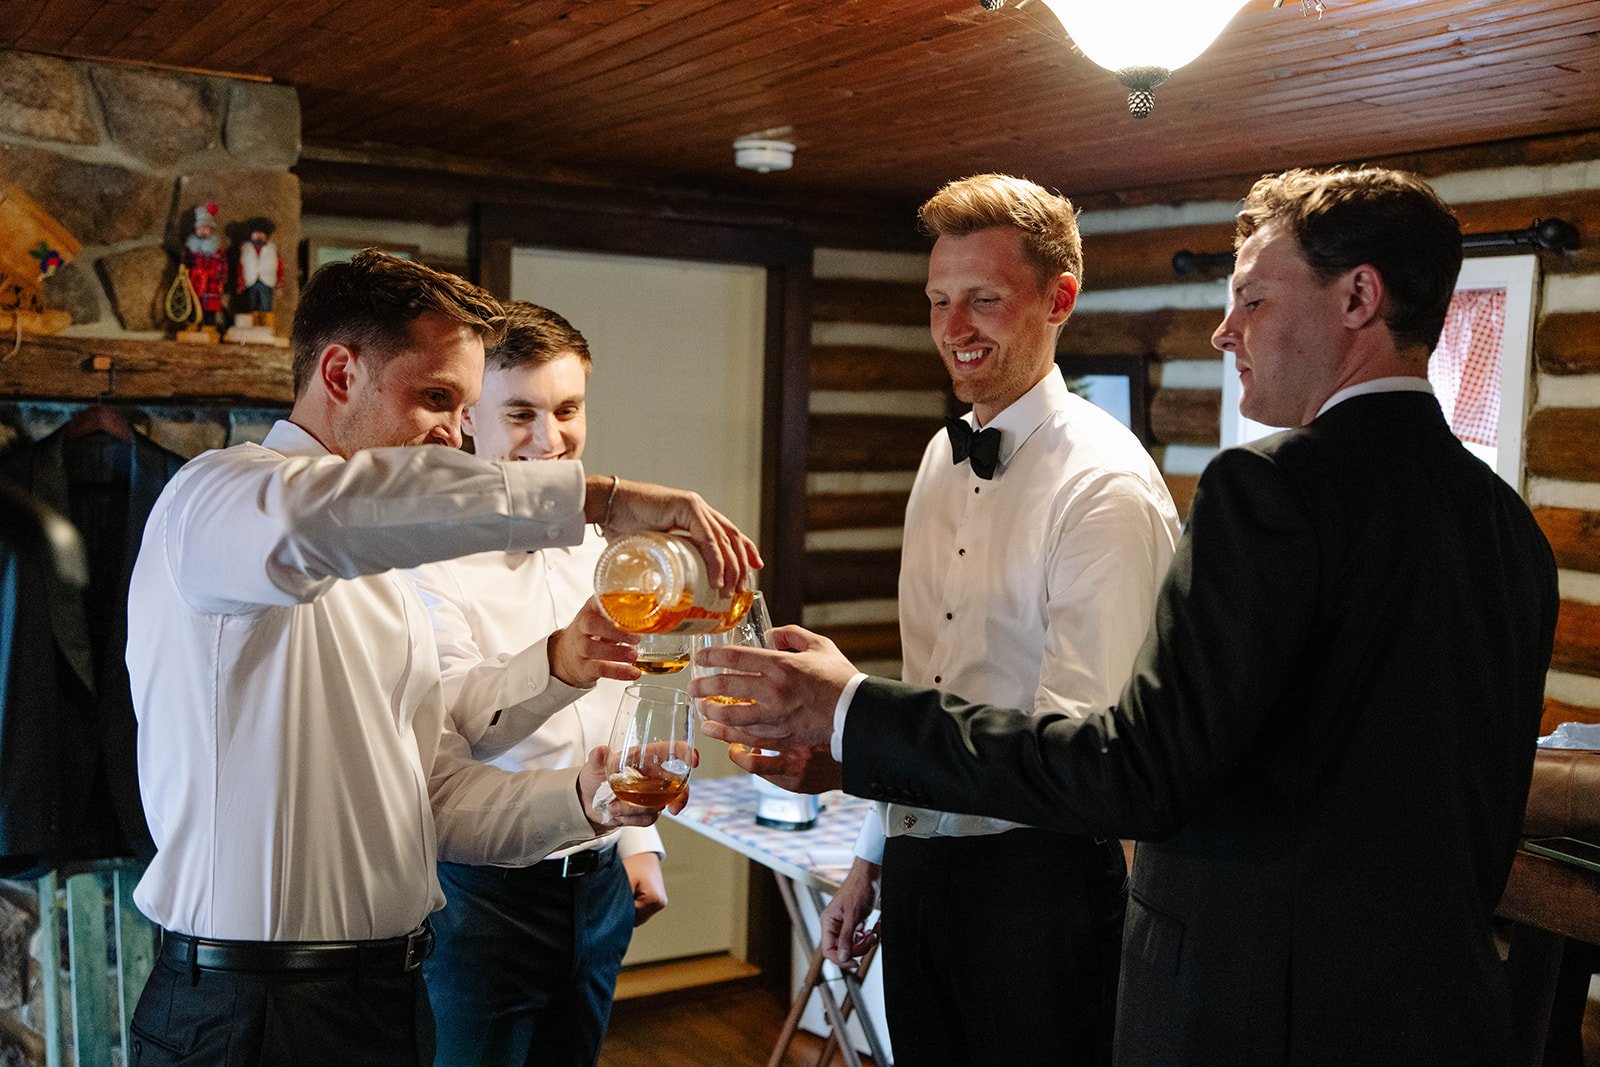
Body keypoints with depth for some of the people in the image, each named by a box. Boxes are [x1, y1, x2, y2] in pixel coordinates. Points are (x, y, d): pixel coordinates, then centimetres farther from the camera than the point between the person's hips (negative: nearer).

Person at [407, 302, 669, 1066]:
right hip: (485, 889, -6)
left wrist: (640, 841, 13)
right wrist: (554, 666, -47)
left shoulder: (595, 546, 9)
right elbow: (446, 719, -29)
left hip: (598, 885, 6)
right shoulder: (434, 554, -14)